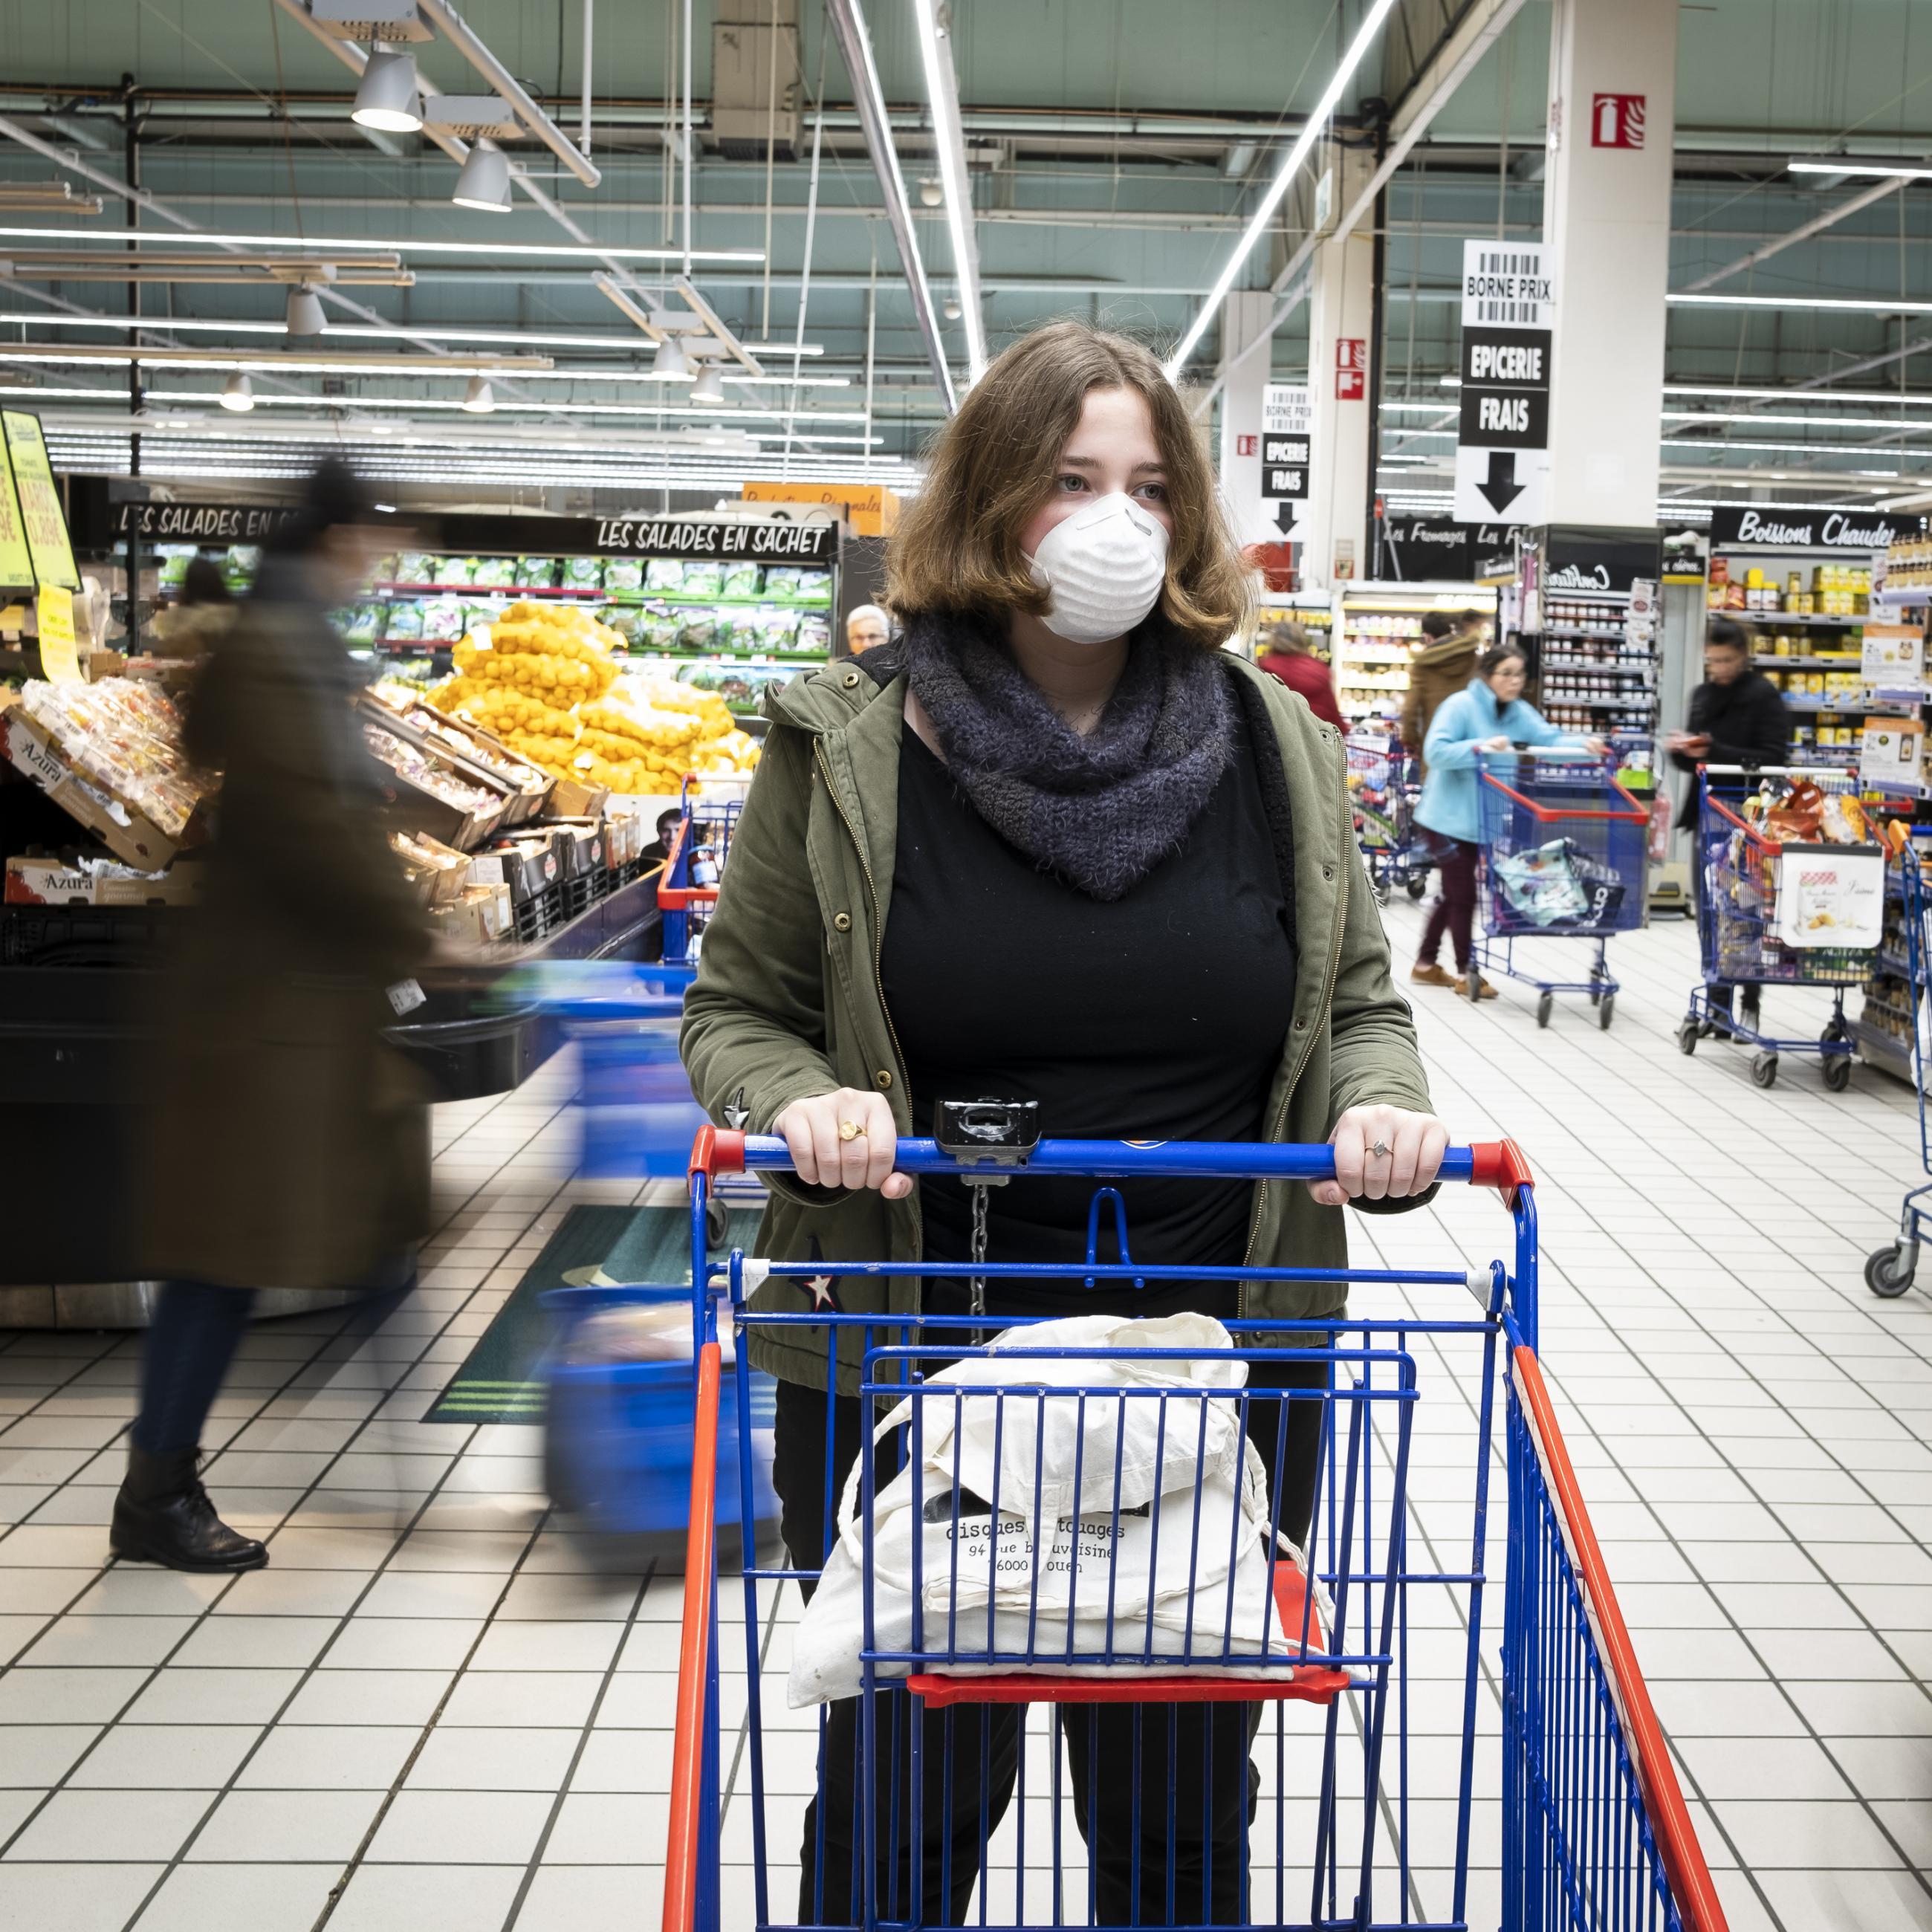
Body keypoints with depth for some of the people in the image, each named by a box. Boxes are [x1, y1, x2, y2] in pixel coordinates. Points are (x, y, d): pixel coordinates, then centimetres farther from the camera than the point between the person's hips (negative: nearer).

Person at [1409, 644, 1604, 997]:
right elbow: (1436, 751, -26)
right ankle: (1465, 973, 9)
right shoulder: (1461, 706, -16)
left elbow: (1549, 738, -9)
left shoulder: (1519, 713, 4)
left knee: (1454, 892, 17)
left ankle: (1426, 964, 31)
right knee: (1463, 893, -3)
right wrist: (1480, 746, -36)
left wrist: (1582, 744, -27)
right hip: (1448, 817, -8)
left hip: (1479, 819, 8)